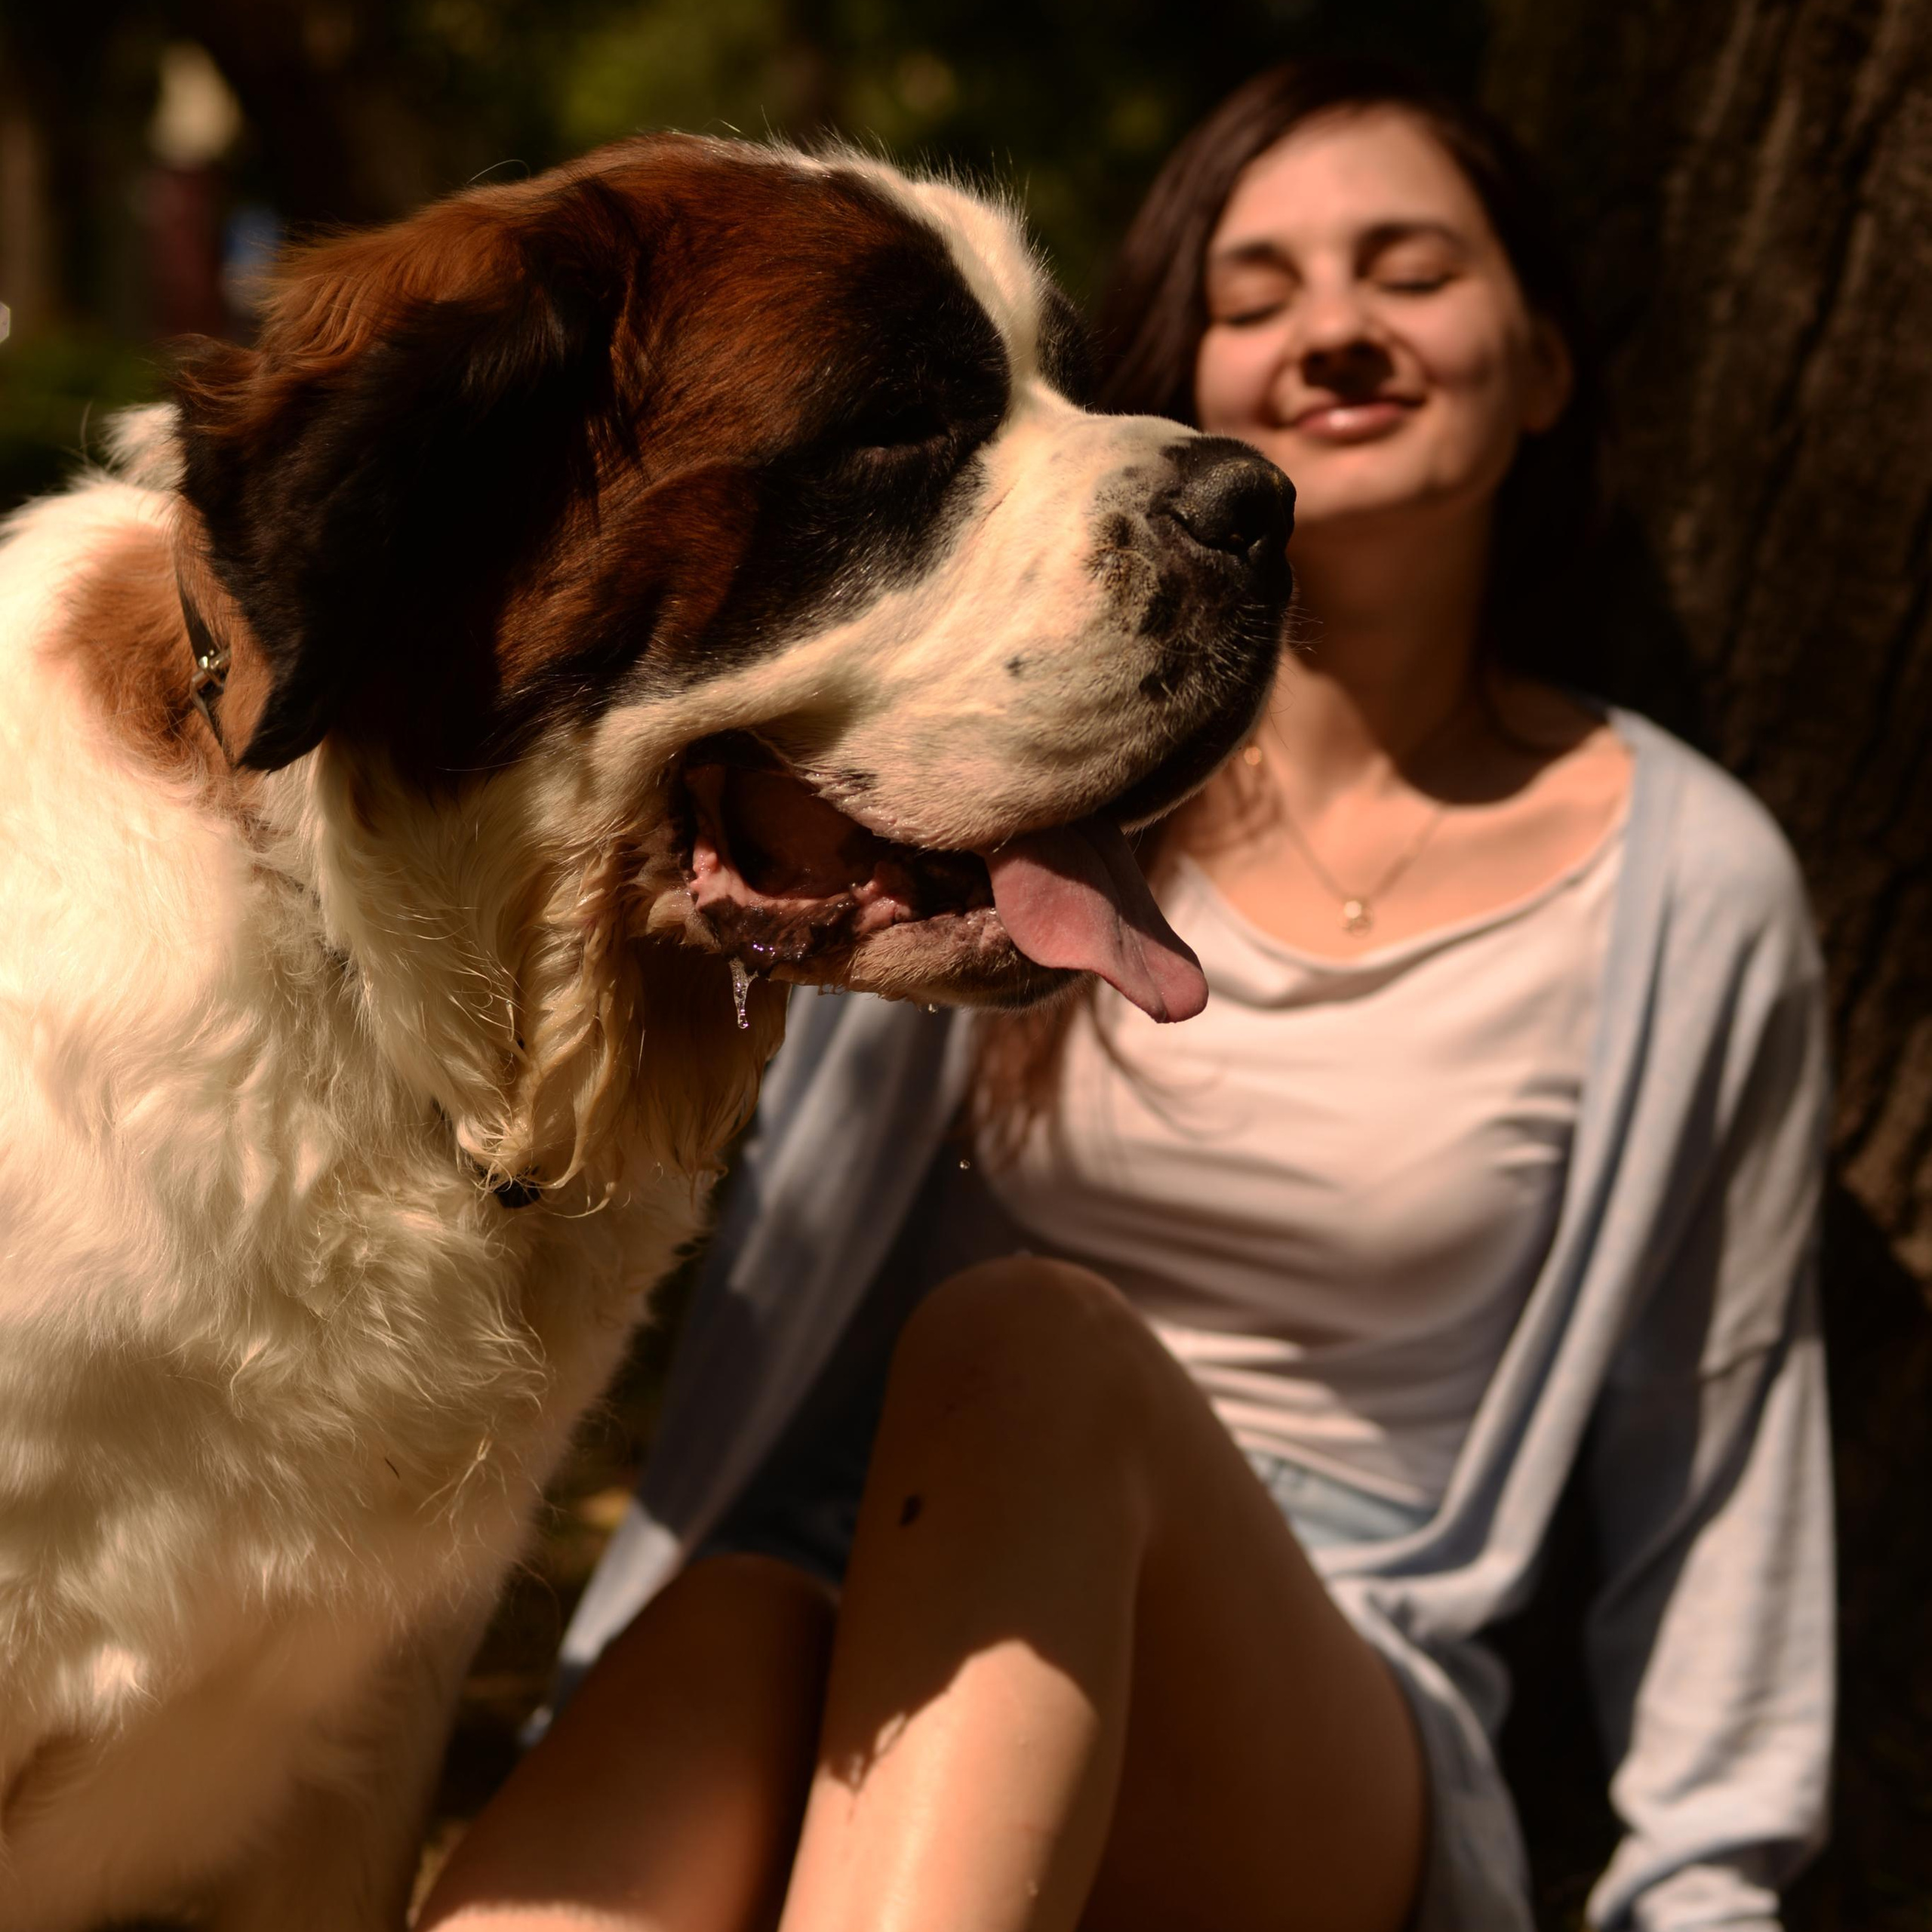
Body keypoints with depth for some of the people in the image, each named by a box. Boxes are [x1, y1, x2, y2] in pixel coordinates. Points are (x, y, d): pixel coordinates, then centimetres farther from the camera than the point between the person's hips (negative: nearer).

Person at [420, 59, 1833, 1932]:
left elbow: (1710, 1432, 10)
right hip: (892, 1636, 1)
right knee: (712, 1642, -37)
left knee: (1028, 1347, -35)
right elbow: (785, 1269, 2)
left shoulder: (1693, 893, 3)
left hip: (1327, 1769, 0)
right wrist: (599, 1725, -4)